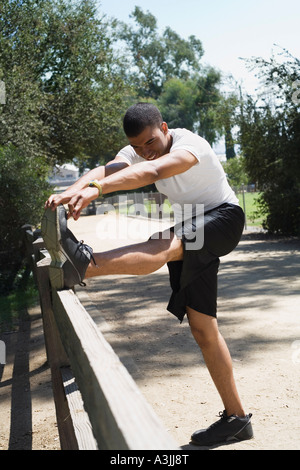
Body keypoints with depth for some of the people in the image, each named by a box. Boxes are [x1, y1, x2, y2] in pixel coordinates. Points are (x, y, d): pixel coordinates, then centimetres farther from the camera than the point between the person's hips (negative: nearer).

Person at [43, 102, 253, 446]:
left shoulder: (190, 144, -25)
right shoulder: (138, 152, -4)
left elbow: (153, 171, -46)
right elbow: (108, 170, -25)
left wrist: (96, 189, -62)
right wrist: (69, 192, -47)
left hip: (223, 217, -7)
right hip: (190, 231, 7)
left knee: (167, 246, -39)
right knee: (202, 328, 4)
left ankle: (84, 264, -61)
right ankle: (236, 418, 11)